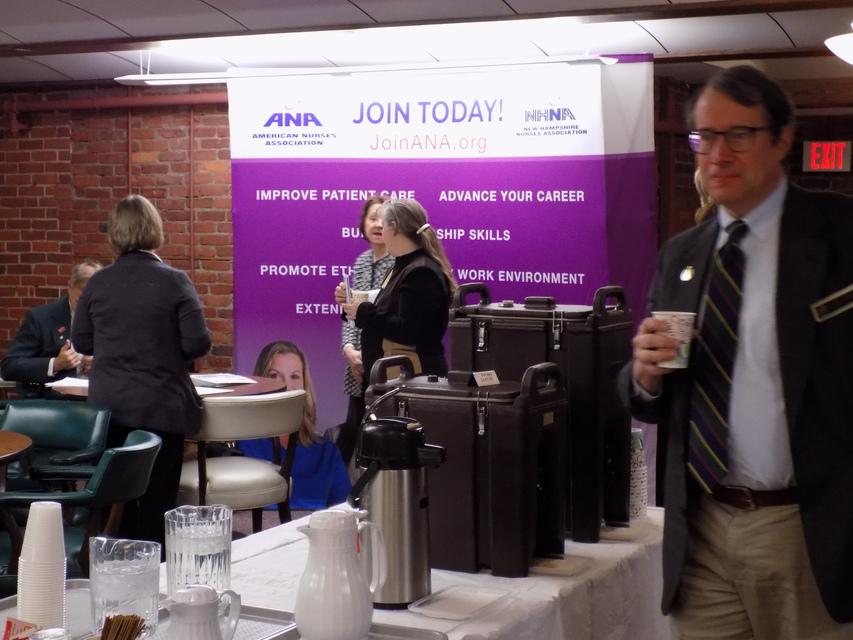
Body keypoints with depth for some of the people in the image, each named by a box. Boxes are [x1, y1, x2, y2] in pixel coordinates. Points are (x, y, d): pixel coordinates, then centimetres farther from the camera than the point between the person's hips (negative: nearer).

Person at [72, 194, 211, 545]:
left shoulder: (98, 282, -1)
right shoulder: (174, 281, -11)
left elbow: (81, 341, 7)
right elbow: (197, 344, -12)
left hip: (109, 406, 4)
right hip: (161, 407, -4)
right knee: (157, 502, 3)